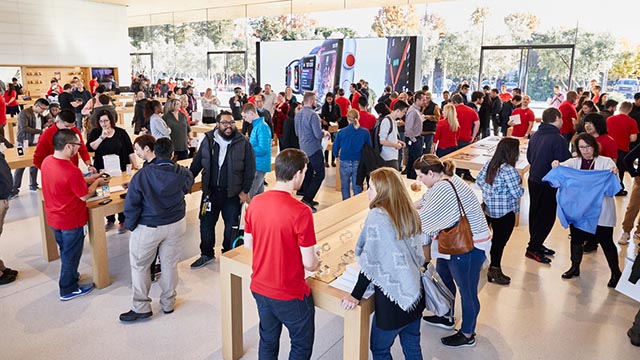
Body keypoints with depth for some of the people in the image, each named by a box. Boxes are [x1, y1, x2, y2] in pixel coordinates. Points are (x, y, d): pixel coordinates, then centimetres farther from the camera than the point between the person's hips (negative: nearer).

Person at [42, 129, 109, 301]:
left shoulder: (47, 161, -6)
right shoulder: (72, 171, -31)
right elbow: (85, 196, -19)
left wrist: (90, 178, 7)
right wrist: (97, 182, -3)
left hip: (54, 217, 8)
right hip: (71, 221, -8)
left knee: (65, 251, 27)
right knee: (71, 254, 12)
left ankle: (68, 274, 47)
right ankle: (68, 289, 27)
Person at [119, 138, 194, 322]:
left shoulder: (142, 175, -17)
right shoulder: (183, 174, -9)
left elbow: (131, 205, -14)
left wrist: (130, 225, 1)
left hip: (148, 227, -3)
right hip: (175, 224, 3)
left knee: (140, 266, 13)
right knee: (170, 264, 15)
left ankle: (142, 308, 19)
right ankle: (168, 303, 28)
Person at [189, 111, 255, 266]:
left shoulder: (243, 143, -8)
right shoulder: (208, 140, 0)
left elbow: (250, 169, -6)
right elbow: (196, 164, 7)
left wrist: (245, 191, -8)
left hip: (233, 193, -2)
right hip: (210, 191, 3)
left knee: (231, 226, 11)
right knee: (206, 223, 12)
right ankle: (207, 254, 32)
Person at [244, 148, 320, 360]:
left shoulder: (255, 203, -8)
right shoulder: (300, 212, -26)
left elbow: (248, 244, 5)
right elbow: (309, 263, -21)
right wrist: (317, 263, 1)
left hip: (259, 288, 6)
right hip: (290, 294, -6)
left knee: (268, 341, 25)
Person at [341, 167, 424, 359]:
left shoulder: (377, 215, -17)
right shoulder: (409, 212, 3)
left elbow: (370, 261, -18)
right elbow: (418, 255, 10)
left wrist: (356, 296, -10)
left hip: (393, 300, -7)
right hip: (415, 295, 7)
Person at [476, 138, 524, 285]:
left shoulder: (489, 164, -1)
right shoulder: (509, 170, -24)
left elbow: (479, 180, 8)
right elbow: (517, 193, -20)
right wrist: (521, 188, 0)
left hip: (488, 208, 8)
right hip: (505, 213, -8)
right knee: (500, 241, 5)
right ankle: (495, 271, 17)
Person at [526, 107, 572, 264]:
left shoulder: (535, 135, 4)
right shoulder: (558, 139, -20)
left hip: (533, 179, 8)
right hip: (548, 184, -8)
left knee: (535, 213, 17)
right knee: (547, 216, 3)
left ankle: (536, 244, 30)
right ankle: (533, 249, 5)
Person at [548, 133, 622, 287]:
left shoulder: (606, 162, -1)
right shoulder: (574, 162, 5)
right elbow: (563, 167, -15)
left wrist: (614, 173, -37)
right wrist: (556, 165, -39)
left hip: (601, 210, -3)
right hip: (578, 208, 3)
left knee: (606, 241, 4)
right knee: (576, 238, 13)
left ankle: (616, 272, 21)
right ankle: (575, 267, 31)